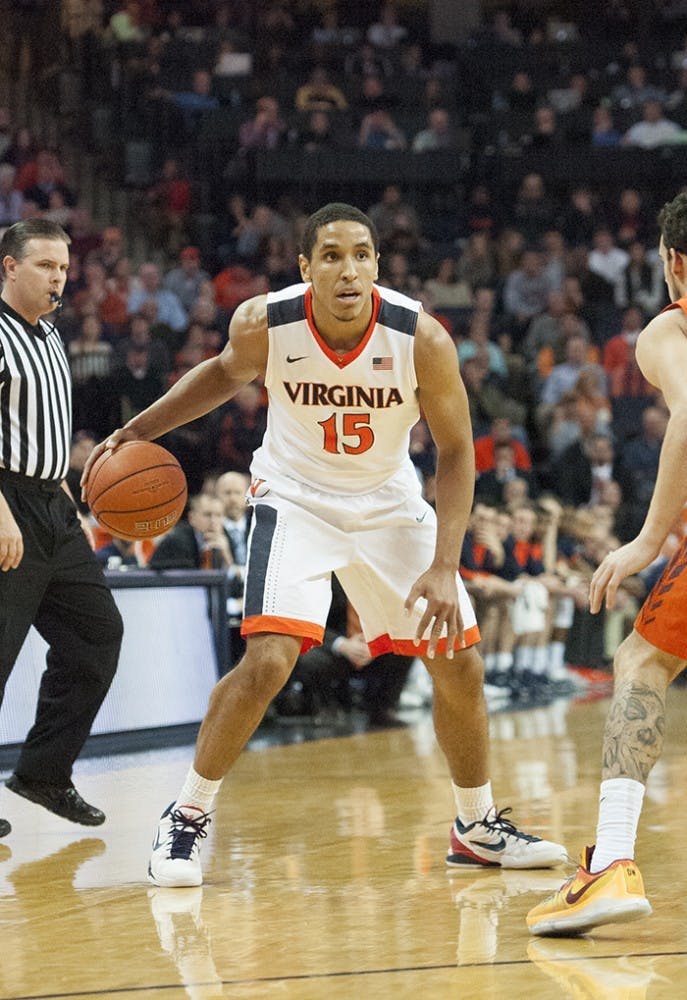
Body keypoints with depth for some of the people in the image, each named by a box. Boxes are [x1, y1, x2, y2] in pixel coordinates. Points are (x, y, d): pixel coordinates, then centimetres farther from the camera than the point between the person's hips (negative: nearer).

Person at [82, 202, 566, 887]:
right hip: (295, 497, -2)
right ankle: (185, 820, -5)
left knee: (459, 663, 3)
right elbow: (227, 374, 4)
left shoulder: (422, 339, -24)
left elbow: (455, 452, -14)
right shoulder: (263, 324, -22)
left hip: (388, 502, 2)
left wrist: (444, 568, -22)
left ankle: (477, 828, 24)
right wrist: (136, 432, -2)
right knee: (268, 658, -22)